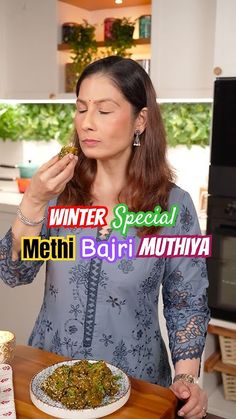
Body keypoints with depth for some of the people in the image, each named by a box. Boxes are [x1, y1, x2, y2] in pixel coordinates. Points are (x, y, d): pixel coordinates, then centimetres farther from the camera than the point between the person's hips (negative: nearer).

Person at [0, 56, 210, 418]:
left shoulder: (174, 205, -13)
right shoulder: (60, 189, -7)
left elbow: (187, 304, -6)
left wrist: (186, 378, -17)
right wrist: (33, 203, -24)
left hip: (134, 381, -2)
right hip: (50, 371, 3)